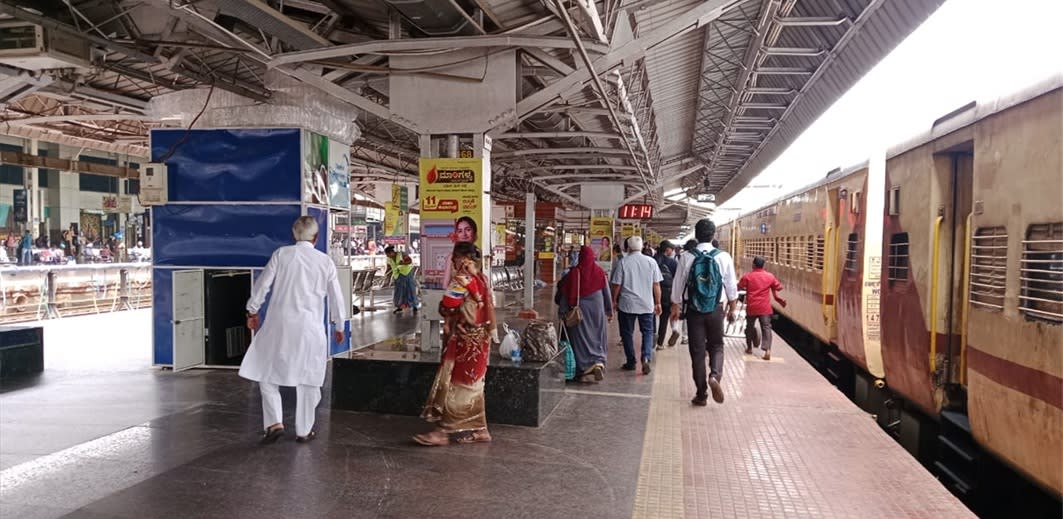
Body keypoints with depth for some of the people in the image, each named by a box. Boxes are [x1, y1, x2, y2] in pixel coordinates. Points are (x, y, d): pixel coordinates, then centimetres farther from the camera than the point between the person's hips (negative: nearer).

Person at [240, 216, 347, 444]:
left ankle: (274, 423, 3)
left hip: (279, 324, -1)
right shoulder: (325, 261, 3)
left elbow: (263, 284, 0)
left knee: (267, 373, 13)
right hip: (310, 327, 1)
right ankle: (303, 430, 17)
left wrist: (252, 310, 15)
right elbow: (336, 297, 8)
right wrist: (339, 326, 20)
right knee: (307, 380, 11)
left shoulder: (281, 254, -1)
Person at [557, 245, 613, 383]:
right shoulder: (600, 272, -3)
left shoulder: (574, 273, -8)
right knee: (597, 339, 12)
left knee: (581, 339, 7)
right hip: (597, 311, 2)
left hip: (579, 311, -1)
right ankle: (599, 363, -7)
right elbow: (607, 293, 4)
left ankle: (586, 369, 5)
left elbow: (565, 294, -5)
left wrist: (563, 312, 4)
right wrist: (609, 311, 13)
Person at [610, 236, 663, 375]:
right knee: (647, 331, 11)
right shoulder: (651, 262, -1)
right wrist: (658, 303, 10)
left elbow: (617, 285, -4)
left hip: (627, 303, -1)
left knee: (627, 333, 10)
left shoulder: (623, 262, -7)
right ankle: (646, 357, -9)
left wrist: (614, 300, 9)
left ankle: (631, 362, 16)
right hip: (647, 304, 2)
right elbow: (656, 285, 2)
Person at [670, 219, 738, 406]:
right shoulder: (724, 257, -7)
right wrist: (731, 309, 13)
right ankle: (715, 375, -11)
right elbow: (731, 287, -1)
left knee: (697, 350, 9)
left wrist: (675, 307, 14)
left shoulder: (686, 257, -7)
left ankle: (702, 394, 15)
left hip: (694, 309, 0)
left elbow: (678, 285, 0)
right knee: (716, 346, 17)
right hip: (716, 309, 0)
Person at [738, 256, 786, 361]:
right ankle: (767, 350, -19)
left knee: (750, 327, 17)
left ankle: (749, 347, 26)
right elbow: (779, 288, 11)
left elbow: (738, 287, 3)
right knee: (766, 327, -3)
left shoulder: (747, 276, -4)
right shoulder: (770, 276, 1)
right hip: (765, 307, 0)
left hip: (751, 307, 0)